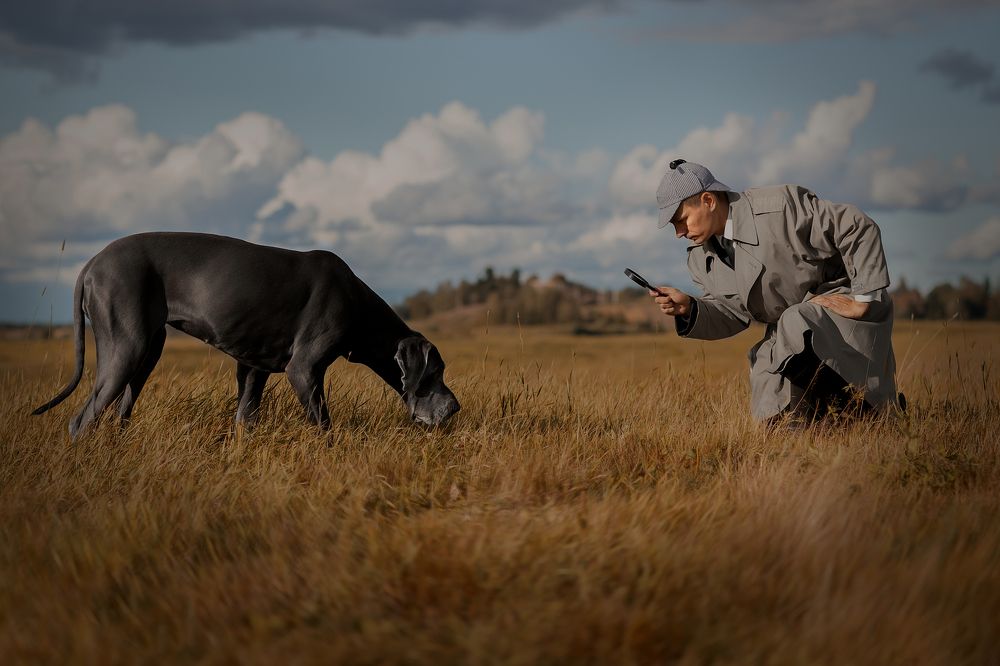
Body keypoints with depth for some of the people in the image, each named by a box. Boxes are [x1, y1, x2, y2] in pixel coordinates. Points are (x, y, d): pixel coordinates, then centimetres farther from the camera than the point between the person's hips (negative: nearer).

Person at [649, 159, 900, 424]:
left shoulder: (780, 206, -22)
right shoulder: (701, 257, -1)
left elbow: (858, 228, -20)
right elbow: (734, 313, -1)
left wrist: (863, 299, -21)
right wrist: (689, 309, -21)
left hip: (842, 303, -6)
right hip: (787, 331, 7)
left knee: (795, 326, -38)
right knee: (774, 419, -6)